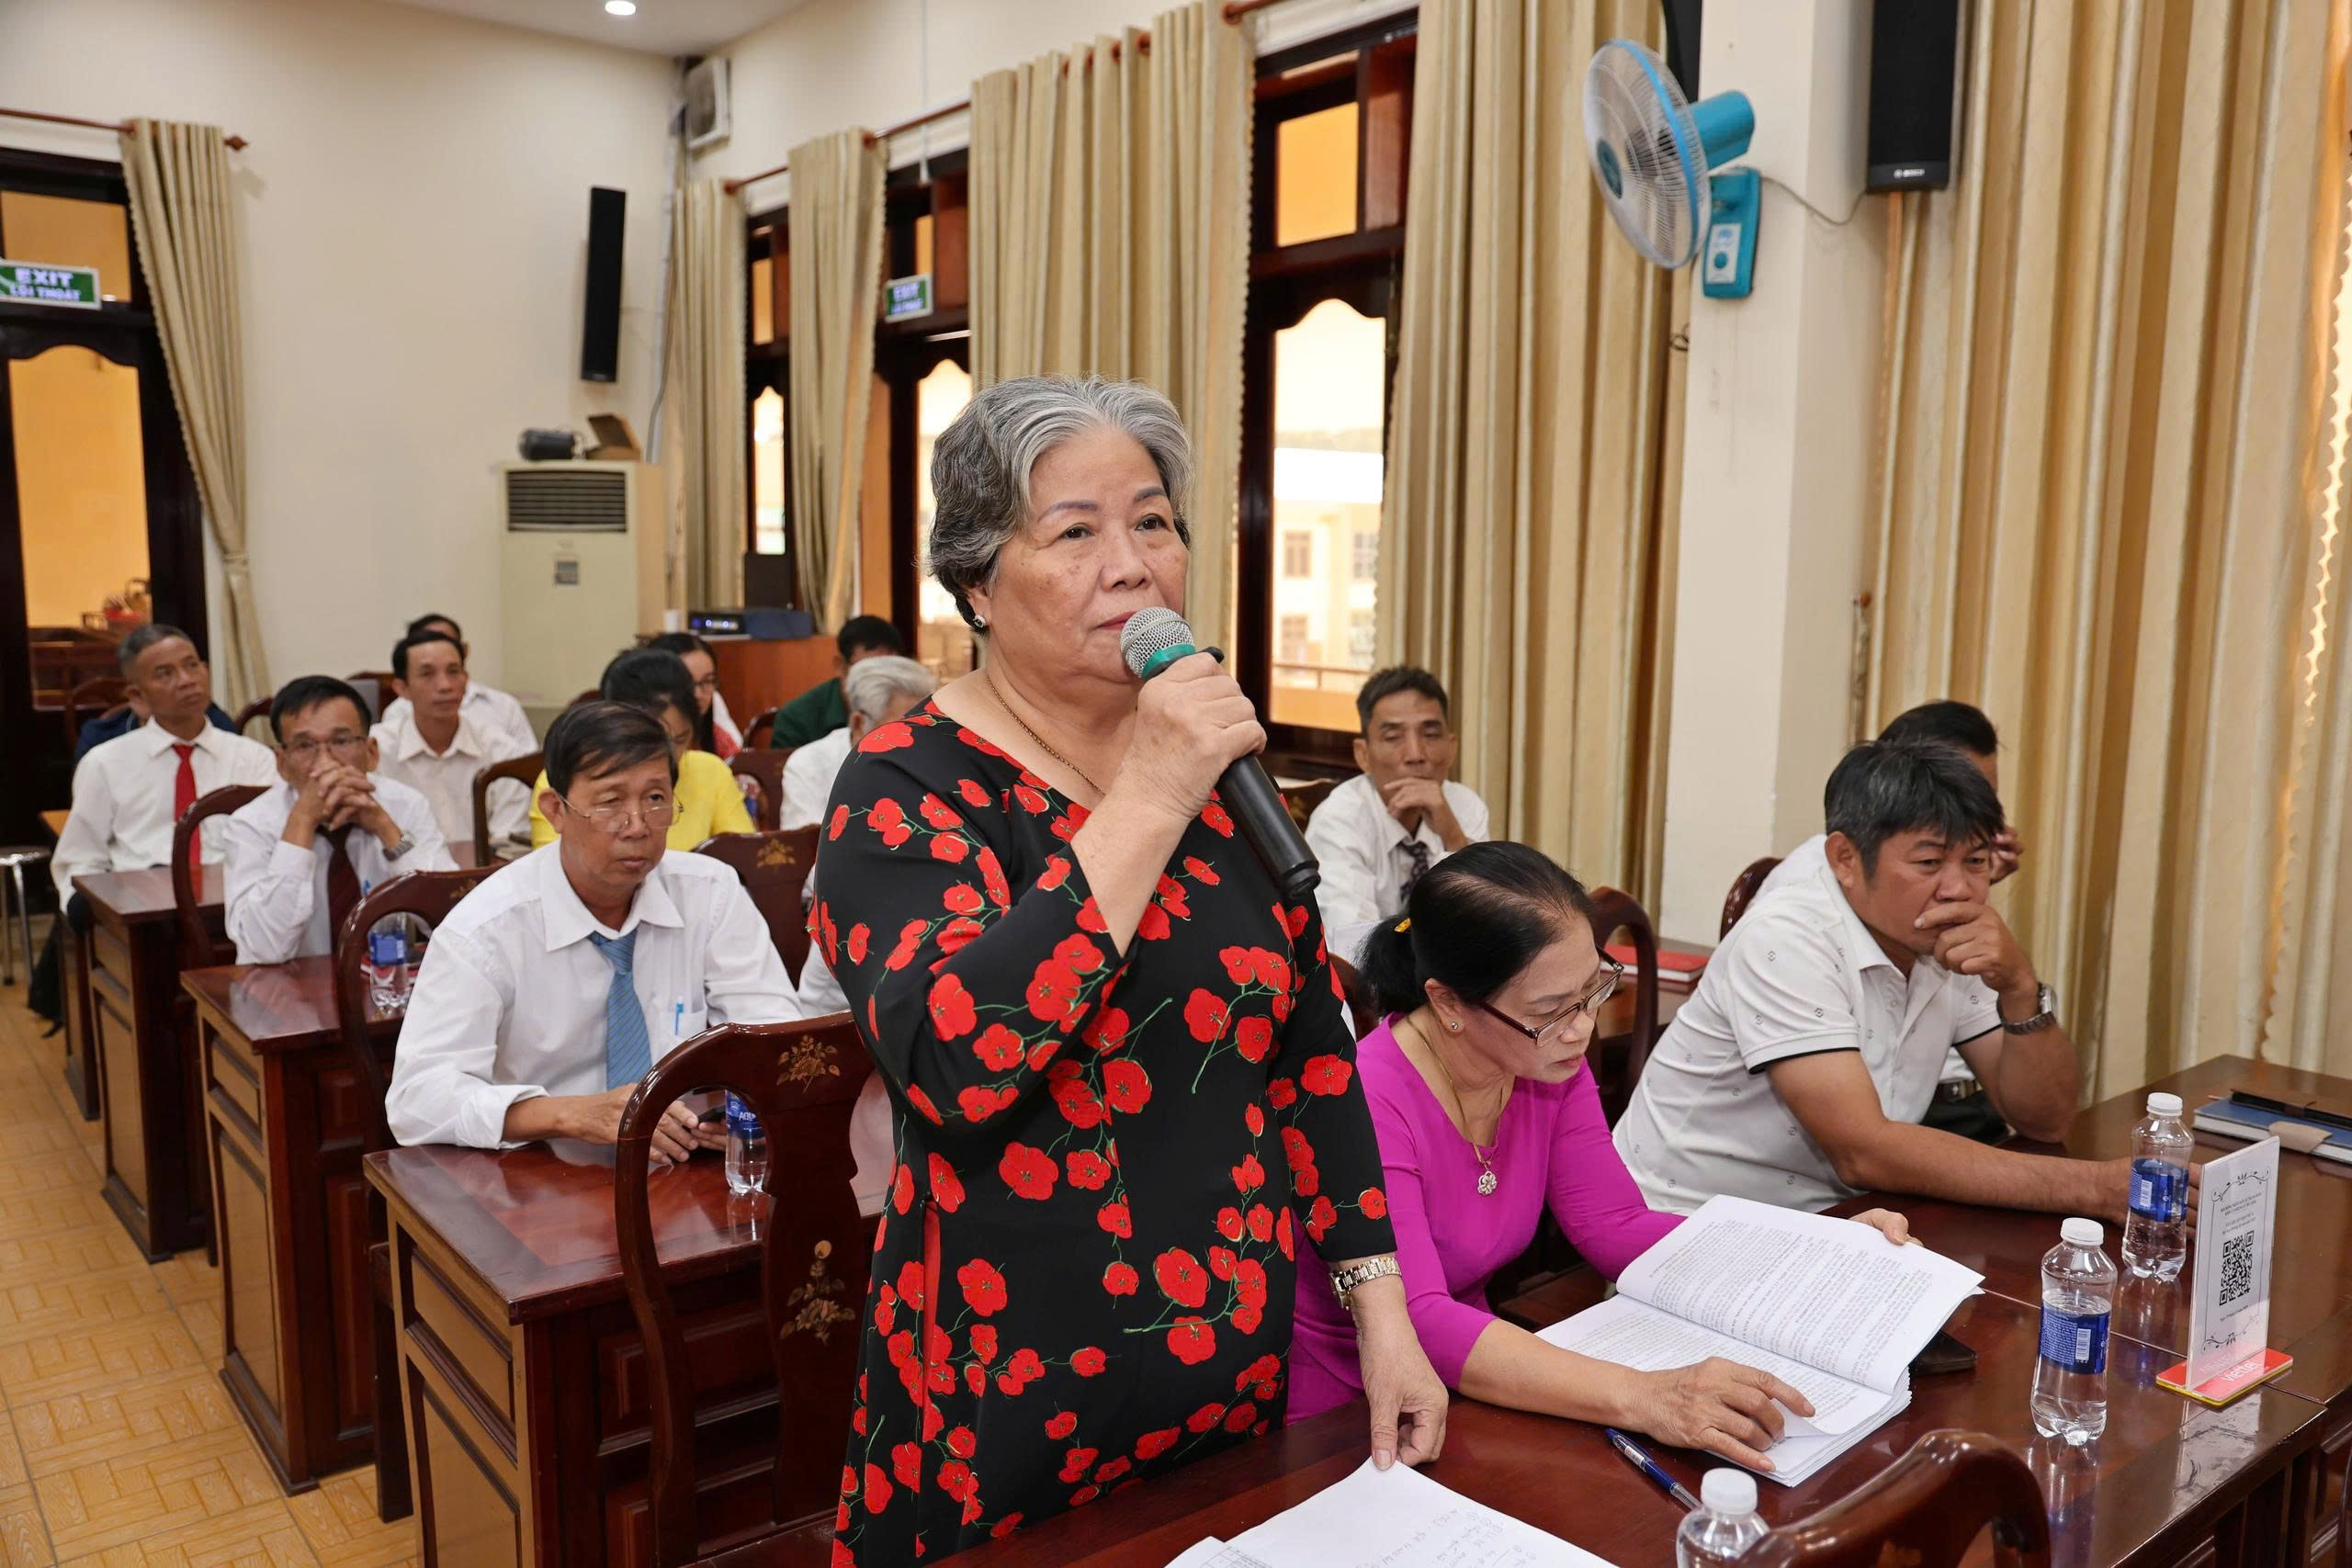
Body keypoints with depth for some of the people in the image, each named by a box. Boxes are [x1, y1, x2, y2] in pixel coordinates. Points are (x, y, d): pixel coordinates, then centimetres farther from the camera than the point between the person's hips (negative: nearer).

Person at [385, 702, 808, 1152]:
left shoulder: (712, 892, -4)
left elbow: (775, 1028, -5)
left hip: (683, 1172, 2)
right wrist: (574, 1114, -34)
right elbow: (417, 1096, -19)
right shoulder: (485, 928, -12)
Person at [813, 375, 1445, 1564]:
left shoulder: (1217, 763, 2)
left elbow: (1309, 1042, 7)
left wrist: (1380, 1305, 4)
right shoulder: (909, 786, -13)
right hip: (1019, 1397, -4)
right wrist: (1147, 806, -29)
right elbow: (950, 1062, -29)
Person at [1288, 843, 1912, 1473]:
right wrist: (1640, 1397, -43)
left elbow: (1618, 1228, 0)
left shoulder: (1550, 1066, -3)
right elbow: (1415, 1321, -34)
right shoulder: (1368, 1099, -26)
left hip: (1466, 1392, 6)